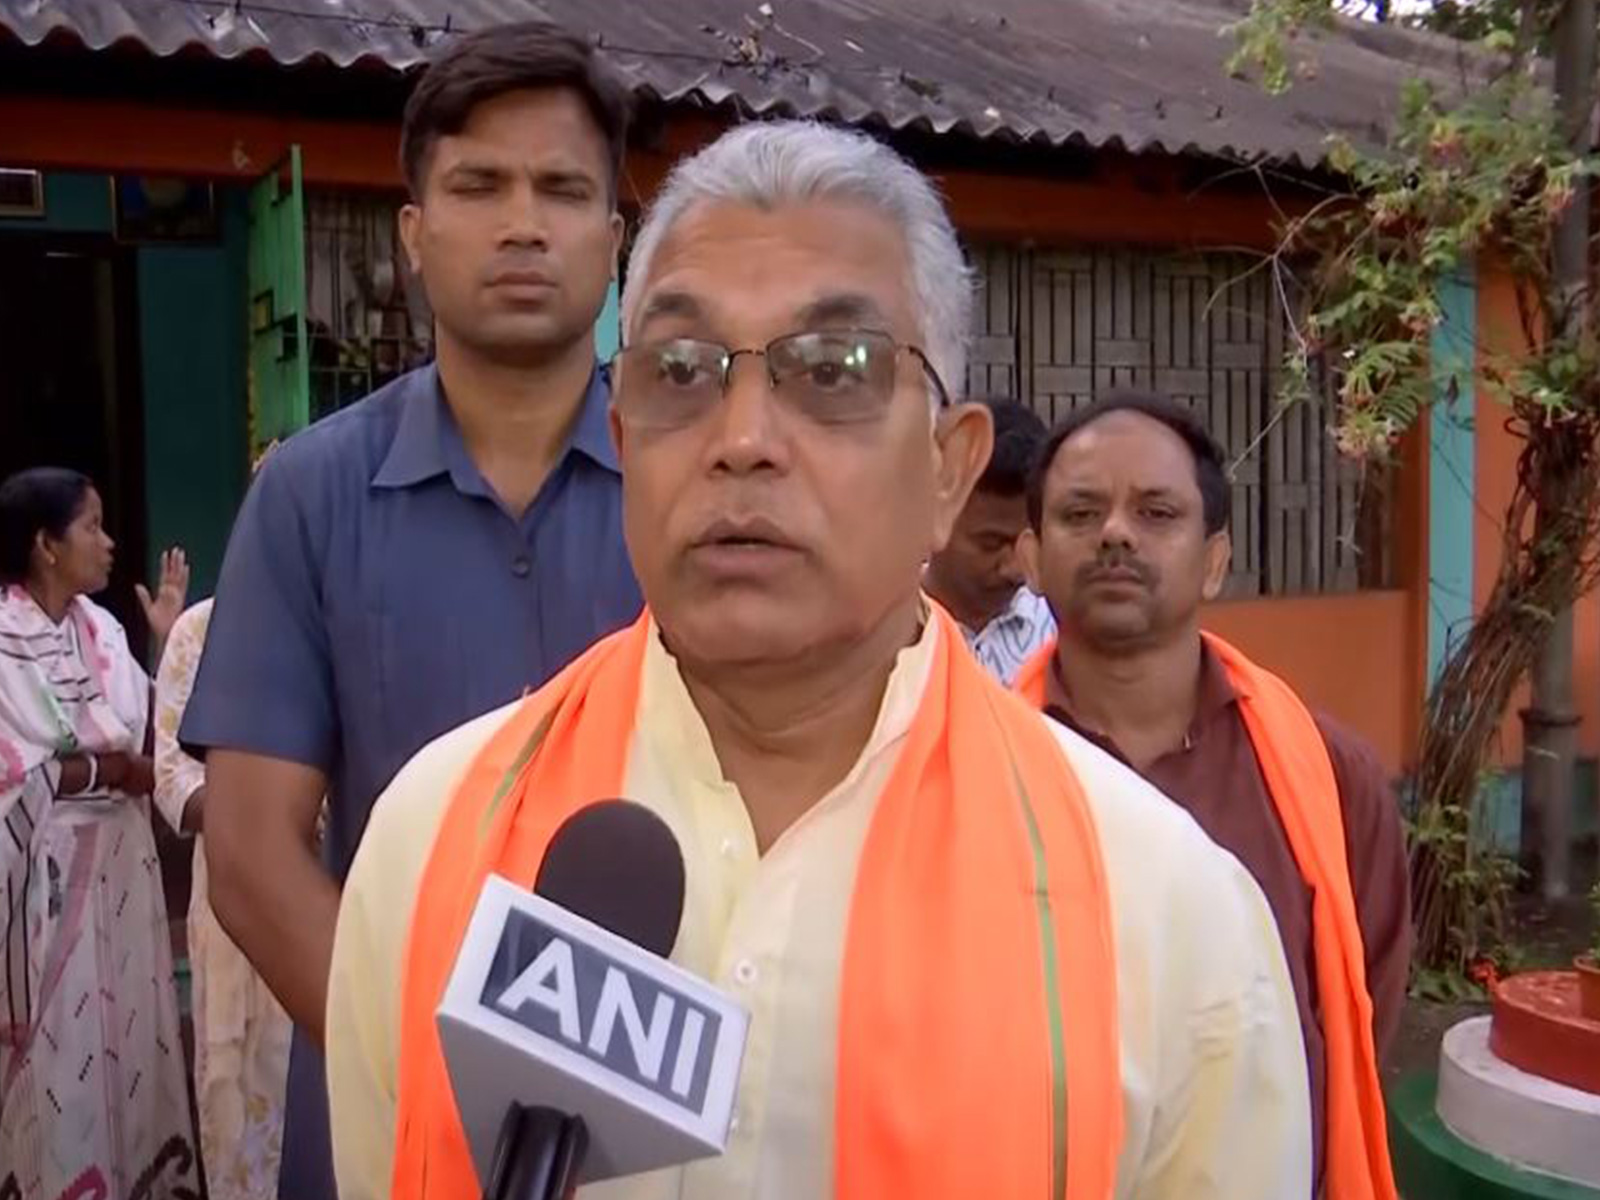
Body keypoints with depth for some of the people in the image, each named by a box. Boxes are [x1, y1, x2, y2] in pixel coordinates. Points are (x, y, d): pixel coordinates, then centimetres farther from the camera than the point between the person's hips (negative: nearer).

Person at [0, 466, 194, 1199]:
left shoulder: (99, 627, 7)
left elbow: (151, 734, 5)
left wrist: (168, 642, -2)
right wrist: (104, 767, -13)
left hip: (118, 861, 6)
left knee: (124, 1024, 15)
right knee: (62, 1041, 4)